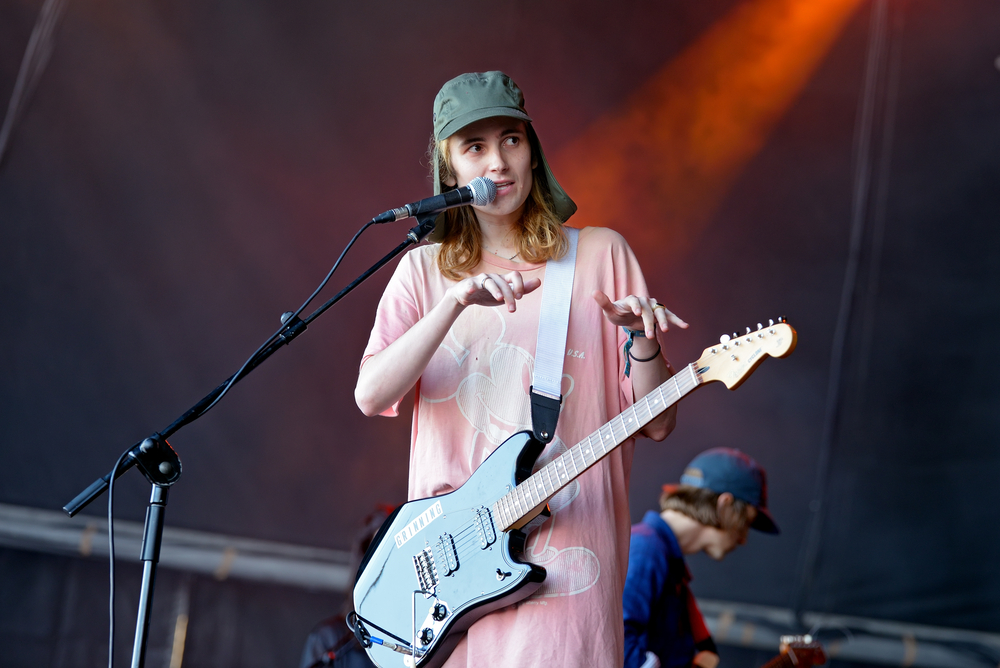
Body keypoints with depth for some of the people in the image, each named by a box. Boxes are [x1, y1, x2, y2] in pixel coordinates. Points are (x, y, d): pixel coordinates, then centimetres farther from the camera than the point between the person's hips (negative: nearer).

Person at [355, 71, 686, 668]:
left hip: (564, 558, -2)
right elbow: (372, 395, -6)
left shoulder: (600, 255, 5)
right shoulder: (424, 269, 10)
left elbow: (657, 423, 5)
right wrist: (456, 301, -17)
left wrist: (640, 337, -14)